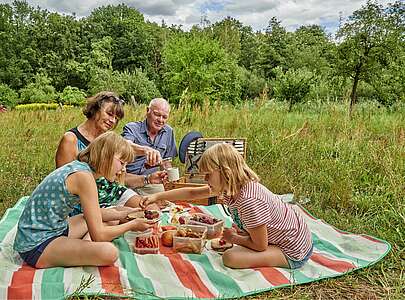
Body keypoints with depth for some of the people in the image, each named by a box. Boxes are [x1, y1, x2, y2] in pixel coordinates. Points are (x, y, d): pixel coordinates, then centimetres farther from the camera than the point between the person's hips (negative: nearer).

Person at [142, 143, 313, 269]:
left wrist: (233, 238, -6)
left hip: (293, 253, -8)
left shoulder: (249, 201, -32)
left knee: (230, 257, -20)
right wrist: (157, 197, 1)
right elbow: (192, 193, 3)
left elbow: (259, 246, -22)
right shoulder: (233, 186, -5)